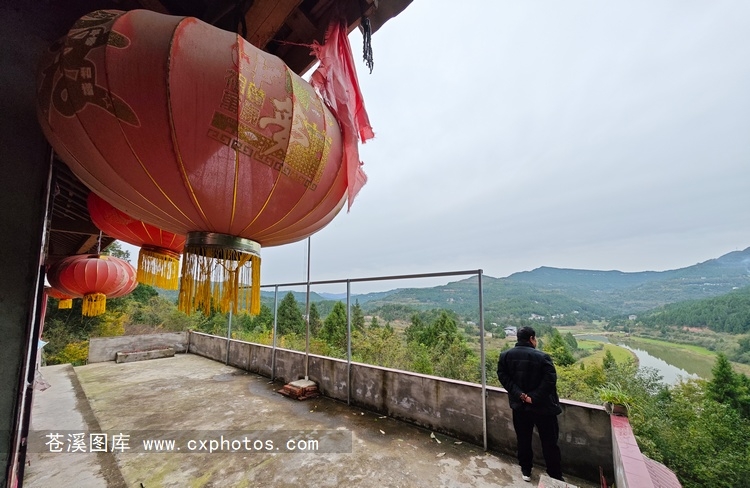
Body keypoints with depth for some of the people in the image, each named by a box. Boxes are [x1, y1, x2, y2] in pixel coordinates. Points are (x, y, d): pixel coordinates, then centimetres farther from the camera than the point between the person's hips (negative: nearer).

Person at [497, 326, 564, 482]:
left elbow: (503, 377, -10)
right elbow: (550, 380, -22)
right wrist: (534, 397, -18)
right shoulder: (542, 357, -14)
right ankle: (555, 476, 26)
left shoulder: (505, 355, -4)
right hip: (542, 406, -3)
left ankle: (526, 471, 33)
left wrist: (519, 394, -12)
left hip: (519, 405, 3)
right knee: (549, 442, 14)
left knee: (523, 440, 19)